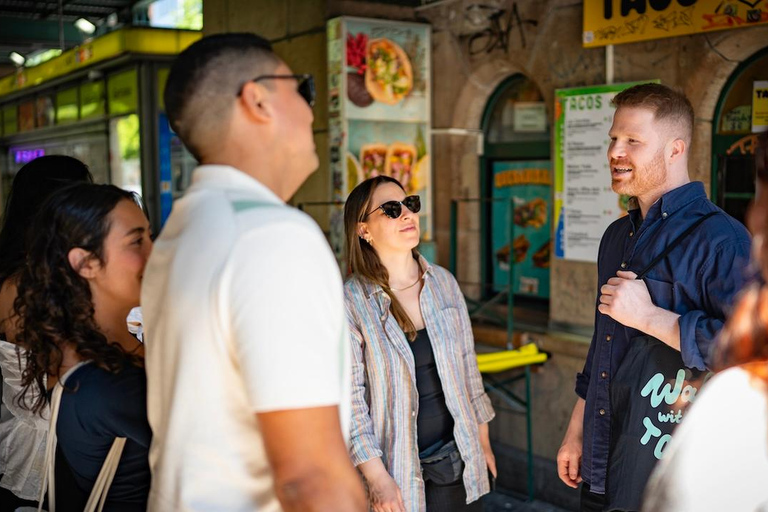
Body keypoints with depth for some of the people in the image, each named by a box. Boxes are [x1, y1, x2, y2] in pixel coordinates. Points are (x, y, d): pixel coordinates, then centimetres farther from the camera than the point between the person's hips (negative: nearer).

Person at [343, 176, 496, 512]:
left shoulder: (443, 282, 1)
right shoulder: (351, 302, -13)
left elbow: (467, 364, 9)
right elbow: (349, 398, -11)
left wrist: (483, 441, 12)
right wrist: (378, 478, -14)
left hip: (457, 457, 4)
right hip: (397, 466, -4)